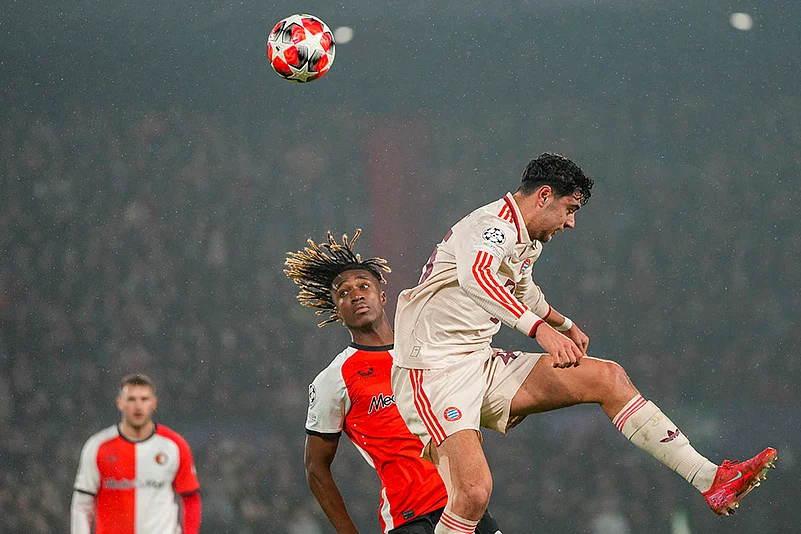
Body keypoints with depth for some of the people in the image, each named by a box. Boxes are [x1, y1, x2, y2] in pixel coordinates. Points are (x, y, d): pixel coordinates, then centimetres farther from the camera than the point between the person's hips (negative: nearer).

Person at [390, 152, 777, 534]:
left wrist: (565, 325, 51)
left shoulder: (528, 243, 15)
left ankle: (708, 479, 4)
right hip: (434, 372, -10)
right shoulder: (492, 226, -18)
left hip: (482, 367, 10)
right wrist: (541, 329, -51)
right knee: (473, 490, -30)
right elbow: (476, 276, -42)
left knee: (608, 378, 4)